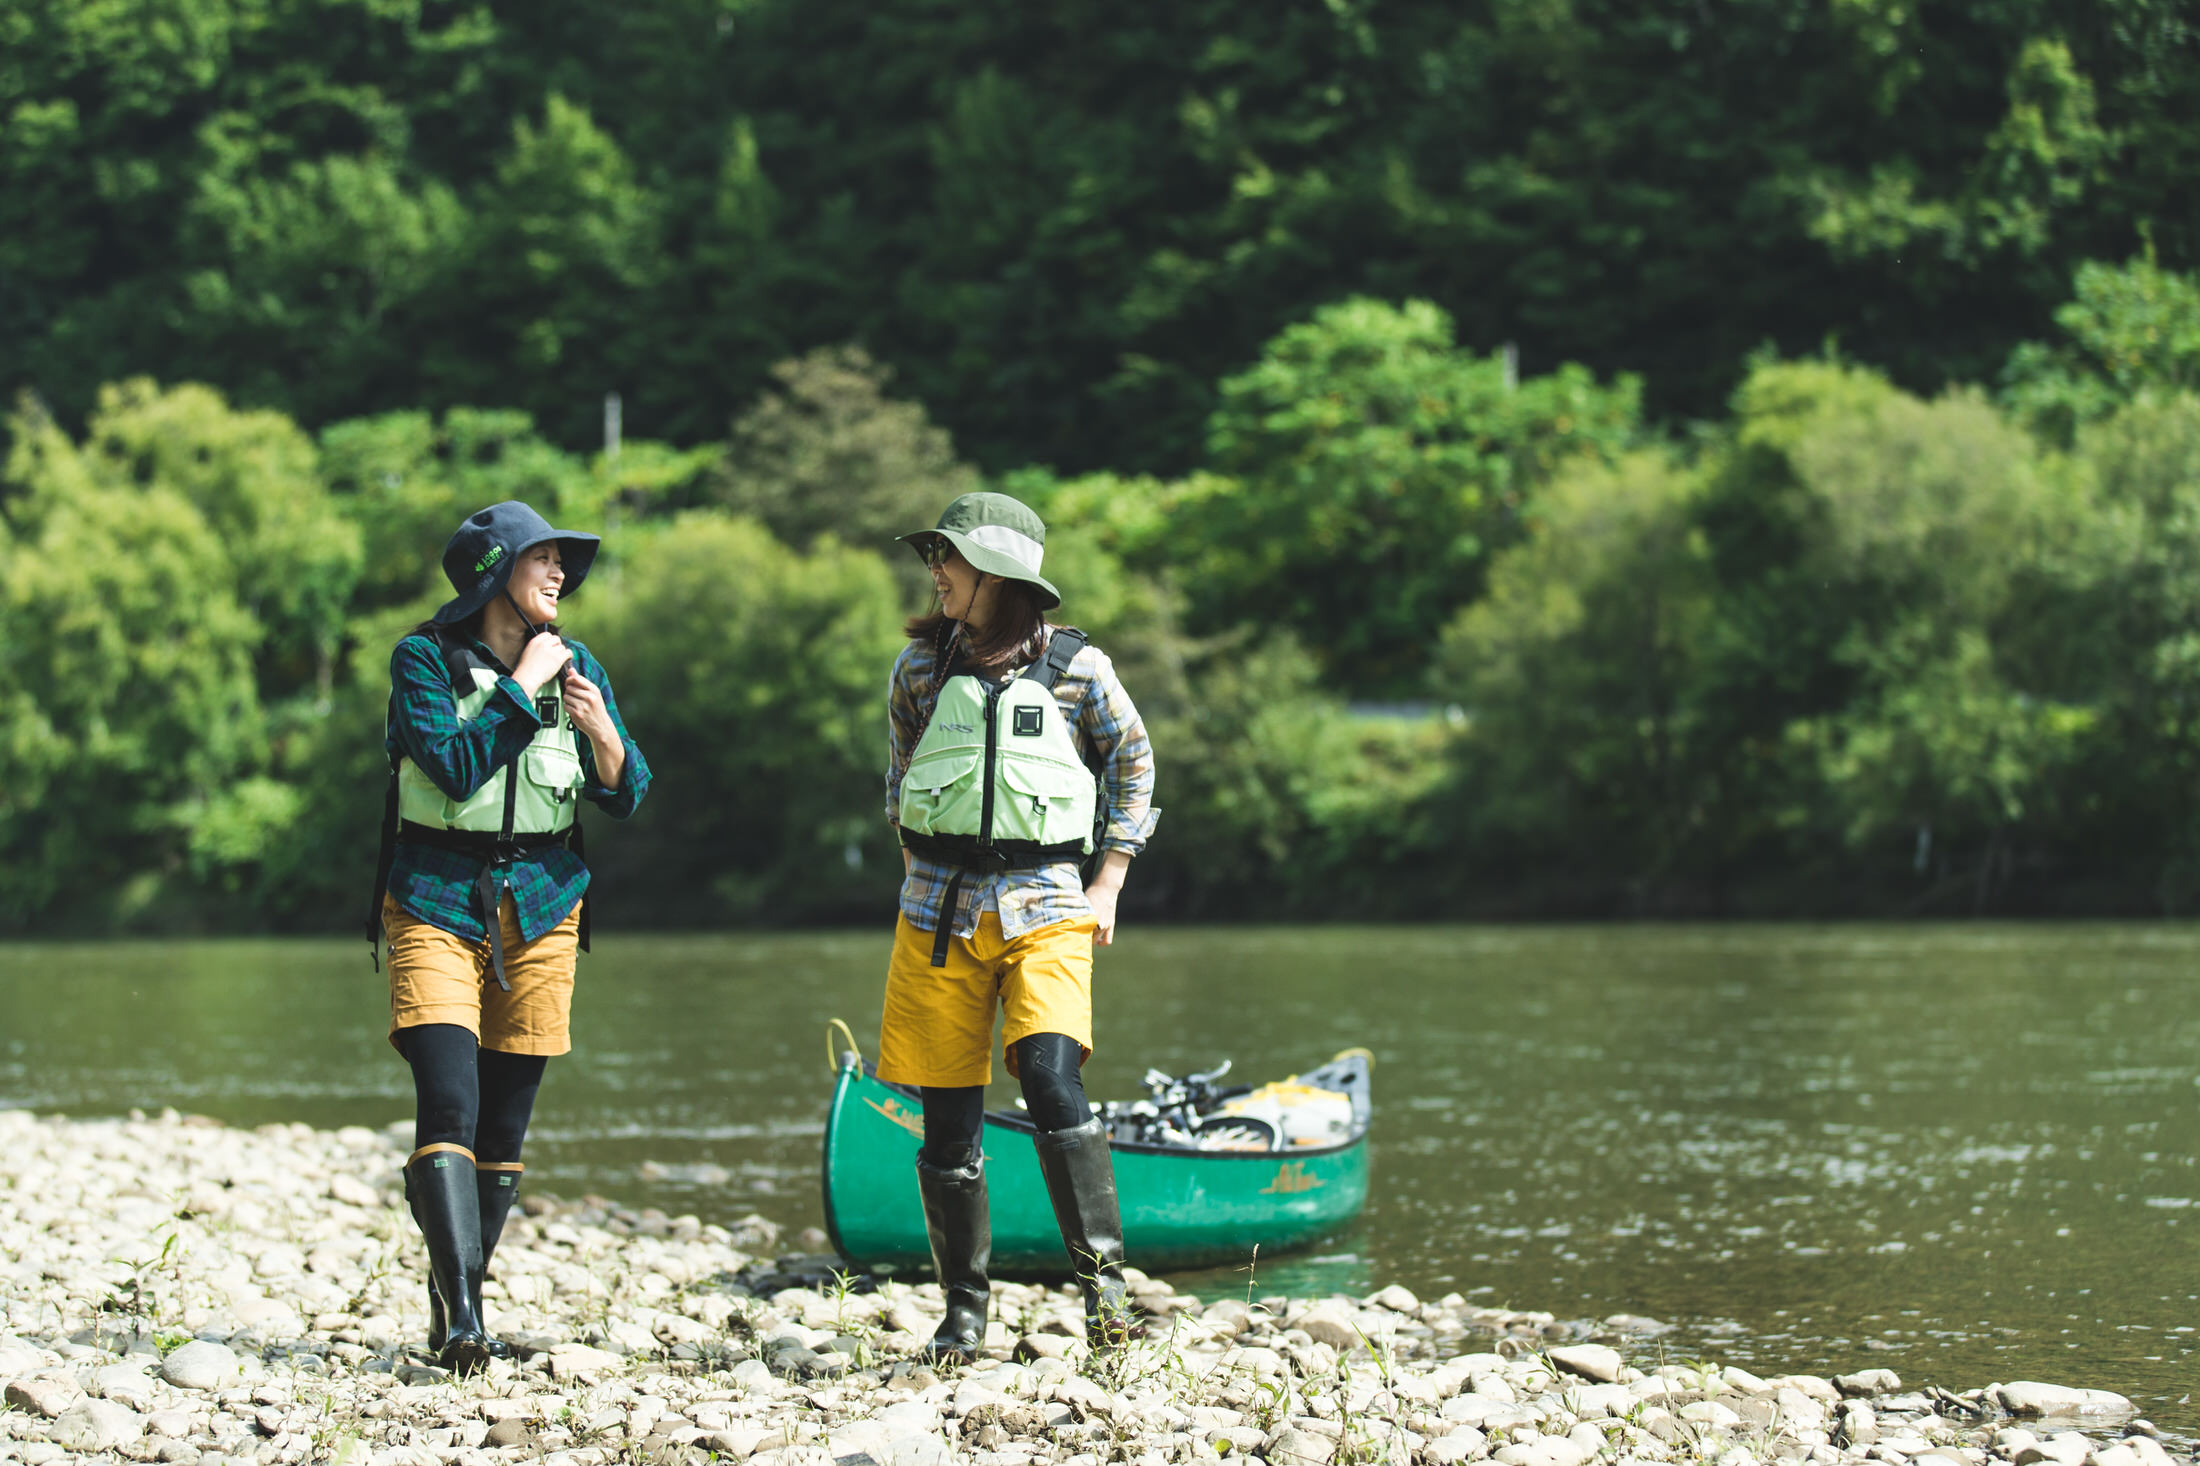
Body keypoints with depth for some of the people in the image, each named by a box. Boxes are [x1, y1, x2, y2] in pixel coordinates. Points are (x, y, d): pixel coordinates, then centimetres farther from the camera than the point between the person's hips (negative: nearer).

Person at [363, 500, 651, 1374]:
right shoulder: (424, 660, -4)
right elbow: (456, 766, -18)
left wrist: (601, 733, -13)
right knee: (449, 1100, -18)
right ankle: (459, 1311, -26)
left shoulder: (576, 667, 7)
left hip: (540, 907, 4)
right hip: (437, 902, -4)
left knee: (506, 1121, 3)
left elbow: (625, 799, 6)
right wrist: (522, 688, -14)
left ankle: (459, 1298, 14)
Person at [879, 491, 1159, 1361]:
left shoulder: (1076, 668, 1)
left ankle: (1101, 1274, -17)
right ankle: (964, 1308, 12)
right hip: (939, 911, 3)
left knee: (1050, 1076, -24)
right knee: (948, 1116, 1)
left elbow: (1133, 764, 12)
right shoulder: (921, 664, 8)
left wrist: (1107, 885, 6)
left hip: (1044, 904, -3)